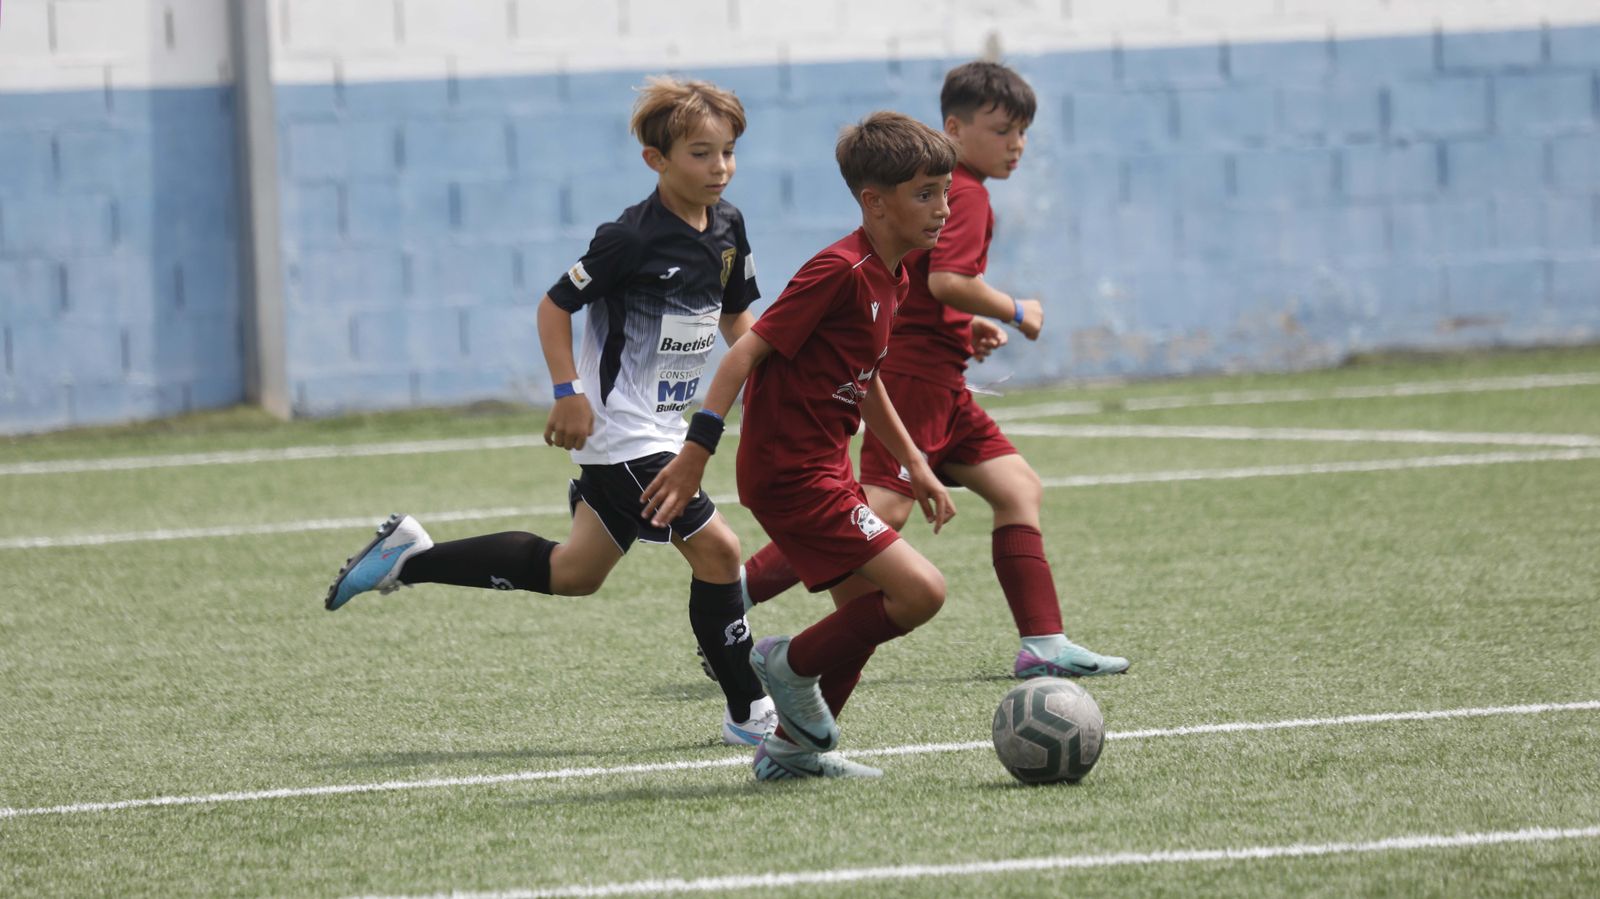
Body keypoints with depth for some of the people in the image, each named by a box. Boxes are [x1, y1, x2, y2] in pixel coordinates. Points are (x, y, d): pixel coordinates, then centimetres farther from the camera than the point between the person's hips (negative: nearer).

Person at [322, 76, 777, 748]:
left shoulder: (727, 229, 4)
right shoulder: (631, 238, -19)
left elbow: (735, 314, 19)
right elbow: (555, 306, -12)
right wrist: (568, 393, -19)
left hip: (659, 432, 9)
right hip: (621, 433, -9)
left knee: (573, 574, 16)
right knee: (715, 549, -14)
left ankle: (410, 558, 26)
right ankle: (749, 714, -4)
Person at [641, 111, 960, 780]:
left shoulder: (890, 278, 11)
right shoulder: (840, 272, -19)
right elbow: (748, 351, -20)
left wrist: (914, 466, 25)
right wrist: (697, 451, -23)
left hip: (824, 467, 10)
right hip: (791, 472, -10)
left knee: (868, 611, 17)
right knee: (920, 590, -15)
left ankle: (793, 747, 28)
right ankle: (793, 664, 4)